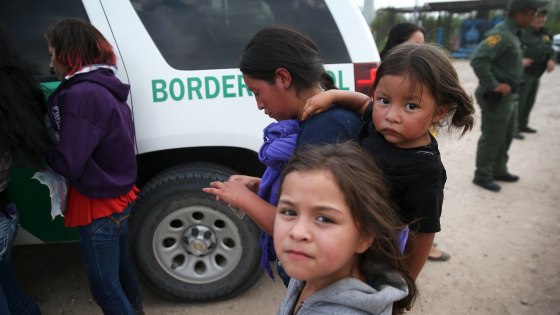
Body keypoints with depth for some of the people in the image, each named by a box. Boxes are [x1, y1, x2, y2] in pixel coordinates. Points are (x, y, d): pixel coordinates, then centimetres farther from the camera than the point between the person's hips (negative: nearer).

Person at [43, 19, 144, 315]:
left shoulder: (82, 94, -23)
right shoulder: (106, 86, 6)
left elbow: (67, 163, -23)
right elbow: (98, 145, 7)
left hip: (99, 205, -9)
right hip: (118, 196, 9)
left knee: (104, 283, 9)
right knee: (120, 267, 27)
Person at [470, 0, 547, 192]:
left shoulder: (512, 34, 12)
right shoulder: (501, 34, -19)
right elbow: (478, 60, -30)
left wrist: (512, 88, 9)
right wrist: (493, 85, -24)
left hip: (510, 95, 10)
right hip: (497, 97, -10)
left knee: (506, 135, 18)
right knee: (492, 137, -1)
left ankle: (499, 170, 31)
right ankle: (482, 176, 10)